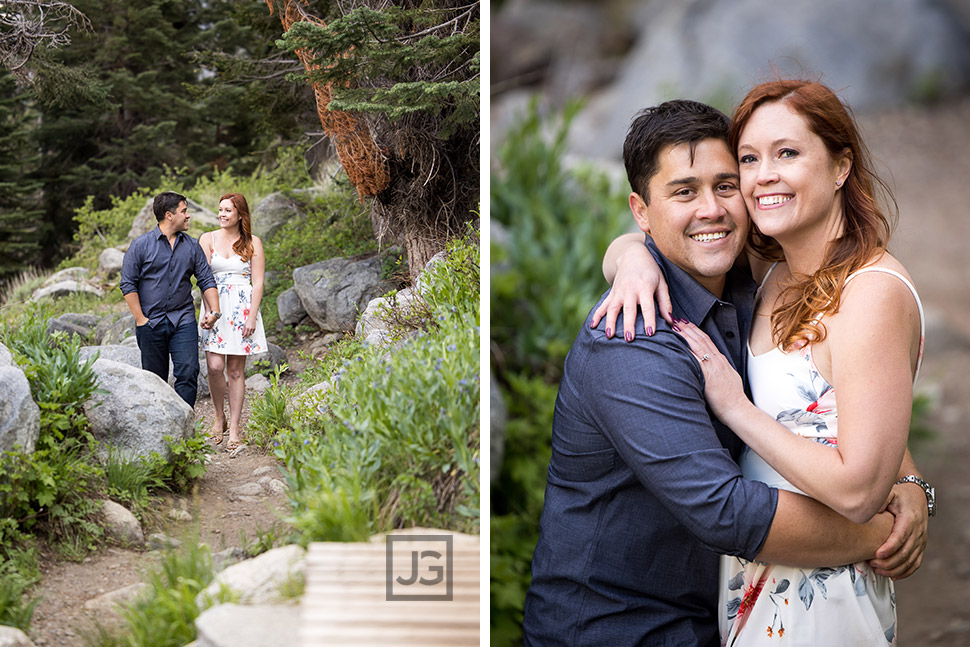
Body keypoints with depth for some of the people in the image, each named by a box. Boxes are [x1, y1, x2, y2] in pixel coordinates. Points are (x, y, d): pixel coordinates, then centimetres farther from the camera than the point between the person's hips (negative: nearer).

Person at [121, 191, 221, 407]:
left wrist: (214, 311, -6)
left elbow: (206, 280, 9)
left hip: (183, 320, 2)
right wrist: (140, 320, -9)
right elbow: (128, 284, -3)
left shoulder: (192, 246, 8)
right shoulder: (140, 245, -2)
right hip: (151, 323, -2)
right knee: (155, 379, 6)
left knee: (188, 373, -11)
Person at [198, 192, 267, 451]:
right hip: (214, 306, 1)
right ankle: (219, 418, 12)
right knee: (215, 366, -10)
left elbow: (257, 283, 2)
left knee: (236, 370, 0)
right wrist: (209, 311, -11)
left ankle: (234, 428, 6)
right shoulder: (208, 239, 8)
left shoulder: (252, 243, 6)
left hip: (242, 309, -1)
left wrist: (252, 316, -8)